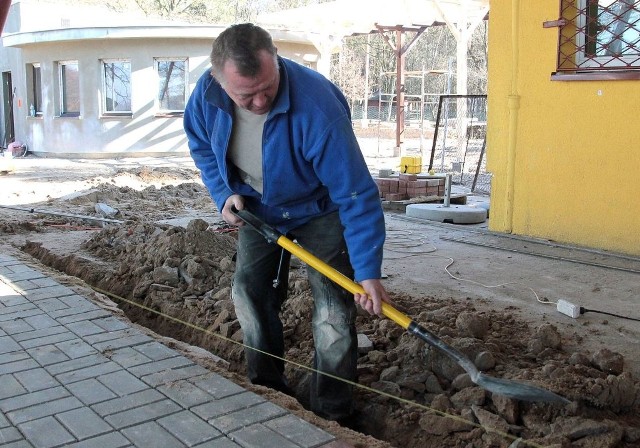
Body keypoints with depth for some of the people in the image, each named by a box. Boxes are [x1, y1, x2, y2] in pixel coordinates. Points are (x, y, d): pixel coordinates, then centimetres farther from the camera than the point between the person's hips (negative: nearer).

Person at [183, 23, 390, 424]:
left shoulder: (317, 107, -39)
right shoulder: (207, 94, -22)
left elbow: (357, 195, -35)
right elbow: (201, 146, 2)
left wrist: (368, 271, -37)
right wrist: (224, 194, -13)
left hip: (319, 209, -5)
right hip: (258, 208, 5)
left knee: (334, 307, -11)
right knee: (249, 293, 7)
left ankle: (332, 416, 4)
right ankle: (267, 392, 26)